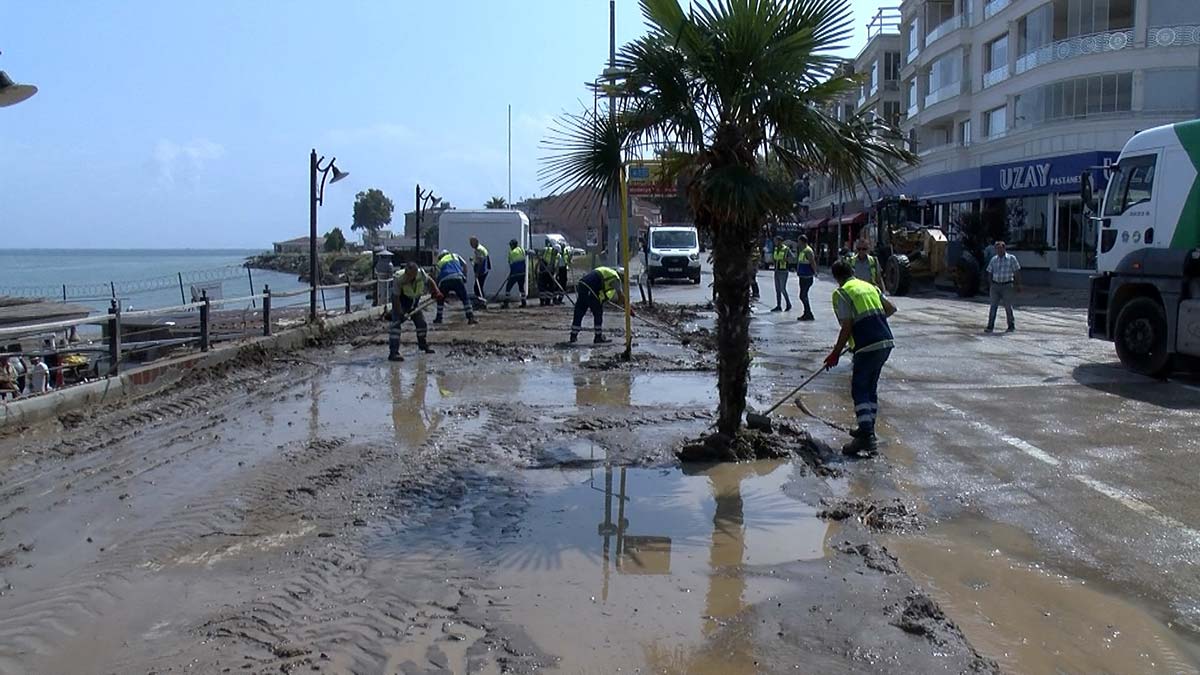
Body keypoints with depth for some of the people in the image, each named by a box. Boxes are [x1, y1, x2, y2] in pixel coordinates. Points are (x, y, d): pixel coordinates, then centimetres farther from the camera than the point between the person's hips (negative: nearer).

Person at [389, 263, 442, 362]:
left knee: (421, 323, 12)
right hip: (400, 303, -5)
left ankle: (422, 344, 40)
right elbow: (396, 298, -28)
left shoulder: (421, 274, -22)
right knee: (396, 324, -21)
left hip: (414, 302, 5)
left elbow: (429, 281, 1)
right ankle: (393, 352, -24)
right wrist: (400, 314, -35)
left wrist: (436, 292, -11)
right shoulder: (399, 279, -33)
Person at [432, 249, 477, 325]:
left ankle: (438, 318, 26)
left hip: (444, 280, 1)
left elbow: (438, 278, 30)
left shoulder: (439, 263, 32)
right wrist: (465, 276, 23)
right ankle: (471, 317, -3)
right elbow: (464, 264, 17)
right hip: (457, 278, -1)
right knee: (465, 298, 5)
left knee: (440, 299, 22)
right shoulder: (455, 256, 31)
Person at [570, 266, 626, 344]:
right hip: (590, 290, -8)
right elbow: (620, 296, -3)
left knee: (579, 313, 14)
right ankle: (598, 337, 11)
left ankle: (573, 336, 19)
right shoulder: (615, 278, 4)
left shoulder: (607, 271, 28)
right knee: (598, 314, 6)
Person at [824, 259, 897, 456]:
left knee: (859, 390, -4)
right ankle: (868, 429, 28)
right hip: (886, 342, 7)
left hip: (868, 346, -7)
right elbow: (891, 308, 21)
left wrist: (835, 354, -1)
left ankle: (866, 436, -15)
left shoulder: (841, 293, -4)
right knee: (871, 386, 20)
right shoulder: (870, 287, 17)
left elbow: (847, 328, -9)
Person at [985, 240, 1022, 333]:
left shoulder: (1011, 258, -1)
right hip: (995, 286, 3)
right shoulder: (993, 259, 9)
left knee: (1008, 307, 2)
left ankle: (1011, 326, 15)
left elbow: (1017, 273, 0)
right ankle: (990, 326, -1)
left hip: (1007, 286, -3)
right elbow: (990, 272, 14)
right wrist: (991, 283, 8)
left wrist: (1018, 285, -3)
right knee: (993, 307, -1)